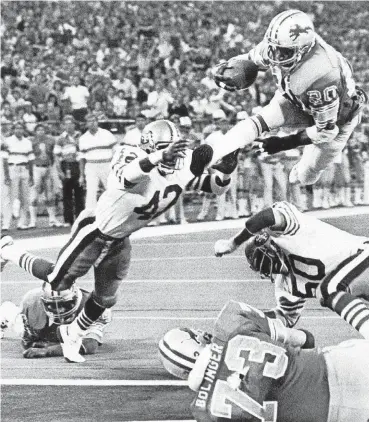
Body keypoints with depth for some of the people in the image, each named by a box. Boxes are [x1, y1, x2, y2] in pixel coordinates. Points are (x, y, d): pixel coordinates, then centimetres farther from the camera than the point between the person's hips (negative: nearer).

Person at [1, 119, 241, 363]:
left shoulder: (184, 165, -11)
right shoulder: (135, 157, -31)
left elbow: (216, 188, -5)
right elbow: (125, 177, -55)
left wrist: (225, 171, -27)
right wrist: (160, 157, -67)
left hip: (120, 241, 7)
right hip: (95, 231, -7)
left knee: (105, 299, 15)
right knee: (57, 281, 7)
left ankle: (73, 335, 40)